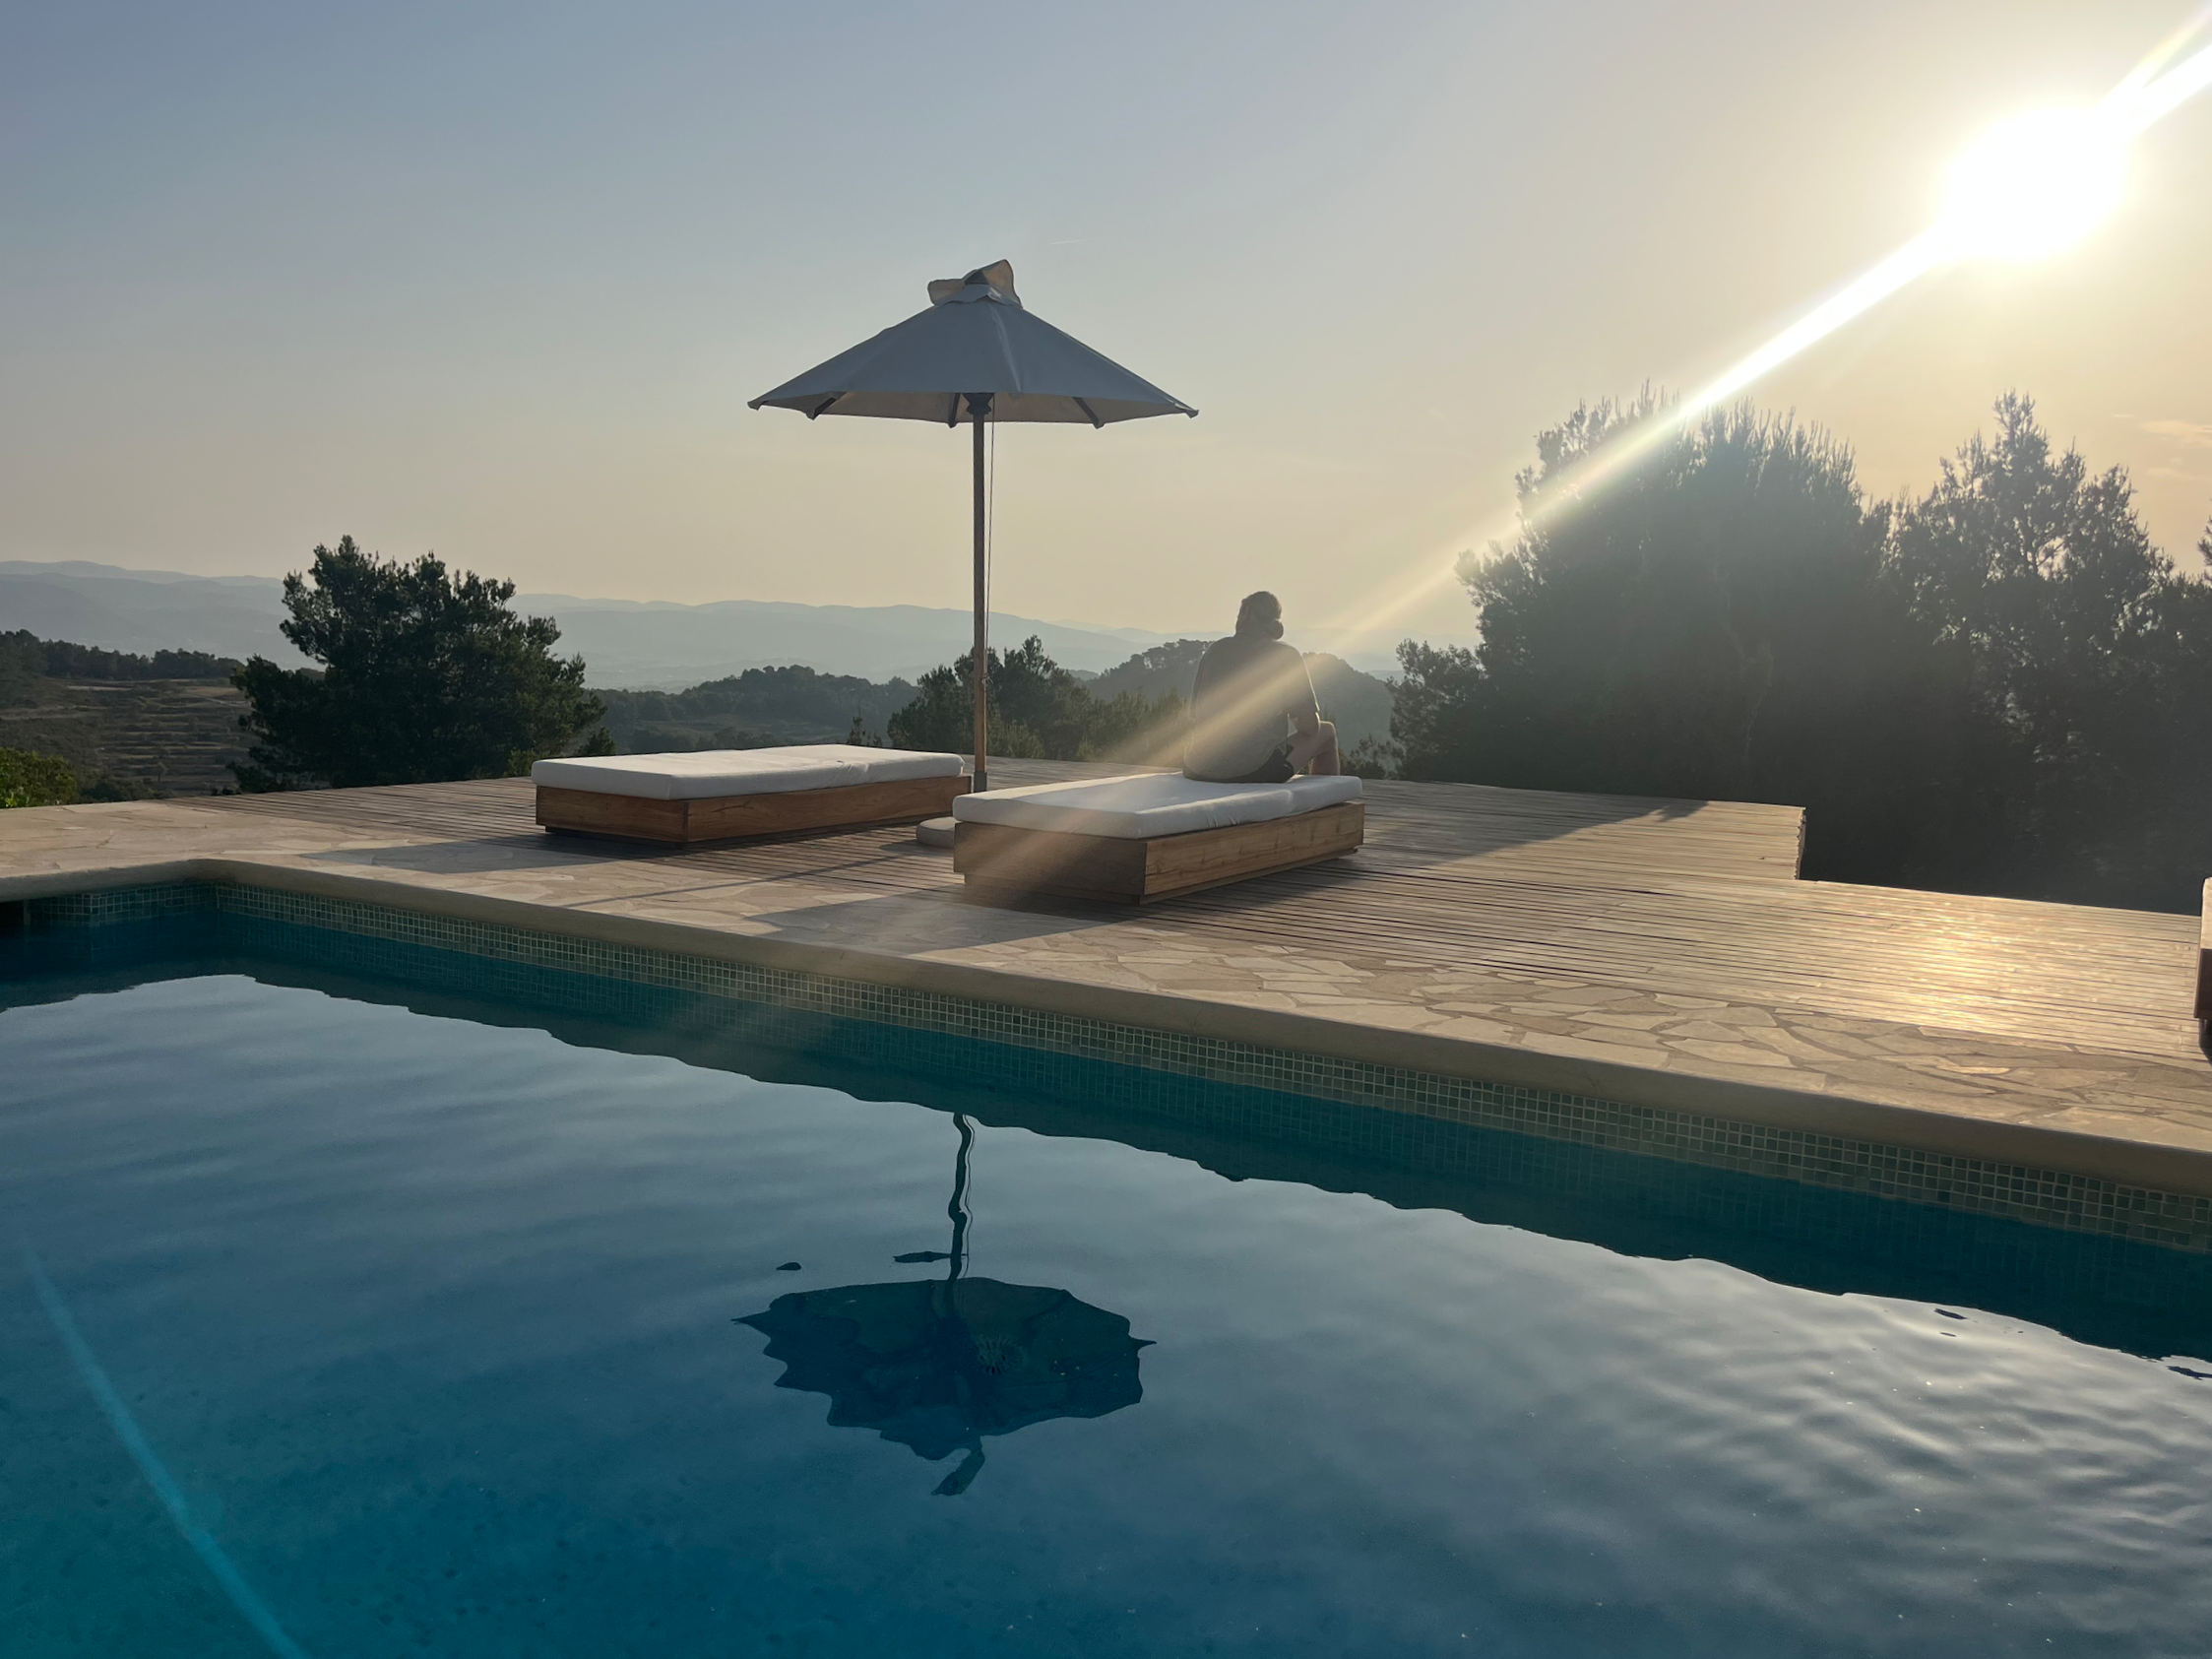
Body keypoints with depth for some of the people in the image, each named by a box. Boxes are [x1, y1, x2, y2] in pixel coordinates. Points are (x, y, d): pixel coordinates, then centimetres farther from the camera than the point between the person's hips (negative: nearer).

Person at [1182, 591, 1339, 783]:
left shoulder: (1216, 650, 9)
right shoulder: (1286, 655, -2)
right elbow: (1310, 725, -2)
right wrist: (1292, 717, 22)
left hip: (1201, 769, 5)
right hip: (1258, 769, -4)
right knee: (1326, 732, 20)